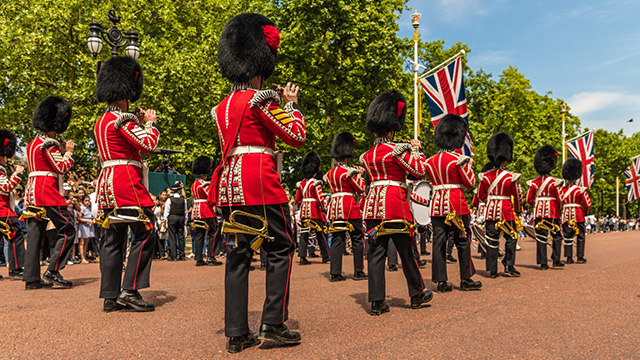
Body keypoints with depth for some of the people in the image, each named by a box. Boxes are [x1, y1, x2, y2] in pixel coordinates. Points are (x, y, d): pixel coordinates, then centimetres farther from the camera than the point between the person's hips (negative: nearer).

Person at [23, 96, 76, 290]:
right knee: (67, 230, -5)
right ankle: (52, 272, -9)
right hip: (47, 192, -10)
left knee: (35, 234, 7)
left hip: (33, 192, 10)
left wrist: (60, 151, 19)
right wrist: (68, 152, 2)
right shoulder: (48, 143, -11)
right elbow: (61, 168, -12)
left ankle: (32, 278, 8)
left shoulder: (33, 143, 19)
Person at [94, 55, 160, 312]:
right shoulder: (122, 118, -11)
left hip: (108, 183, 10)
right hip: (127, 181, -10)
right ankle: (129, 291, -7)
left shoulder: (102, 120, 18)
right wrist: (151, 123, 1)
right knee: (144, 233, -5)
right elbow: (149, 144, -14)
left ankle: (111, 296, 11)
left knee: (113, 239, 9)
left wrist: (138, 124, 21)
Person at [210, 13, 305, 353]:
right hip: (260, 183, -7)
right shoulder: (260, 99, -6)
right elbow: (297, 136, -4)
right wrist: (290, 103, 11)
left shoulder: (221, 107, 16)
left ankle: (236, 333, 10)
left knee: (238, 254, 7)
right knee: (280, 248, 3)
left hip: (230, 183, 8)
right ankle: (273, 324, 3)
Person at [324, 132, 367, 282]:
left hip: (335, 208, 6)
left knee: (337, 240, 6)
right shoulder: (349, 171, -9)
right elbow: (361, 188, -5)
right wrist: (360, 174, 9)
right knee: (357, 239, 4)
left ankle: (335, 273, 4)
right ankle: (358, 272, 8)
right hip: (350, 209, -6)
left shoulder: (329, 173, 11)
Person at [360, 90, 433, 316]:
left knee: (376, 252, 5)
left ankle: (377, 302, 5)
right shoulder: (396, 149, -9)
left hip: (373, 204, 6)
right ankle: (417, 295, 24)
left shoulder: (367, 155, 11)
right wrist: (416, 149, 10)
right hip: (395, 204, -5)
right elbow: (419, 171, -5)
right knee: (406, 251, 8)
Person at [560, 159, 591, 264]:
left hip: (566, 216, 3)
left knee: (568, 237, 6)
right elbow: (588, 204, -5)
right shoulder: (580, 190, -8)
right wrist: (585, 212, 12)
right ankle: (580, 257, 10)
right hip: (578, 216, -3)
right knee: (580, 236, 8)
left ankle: (569, 258, 4)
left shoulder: (561, 189, 1)